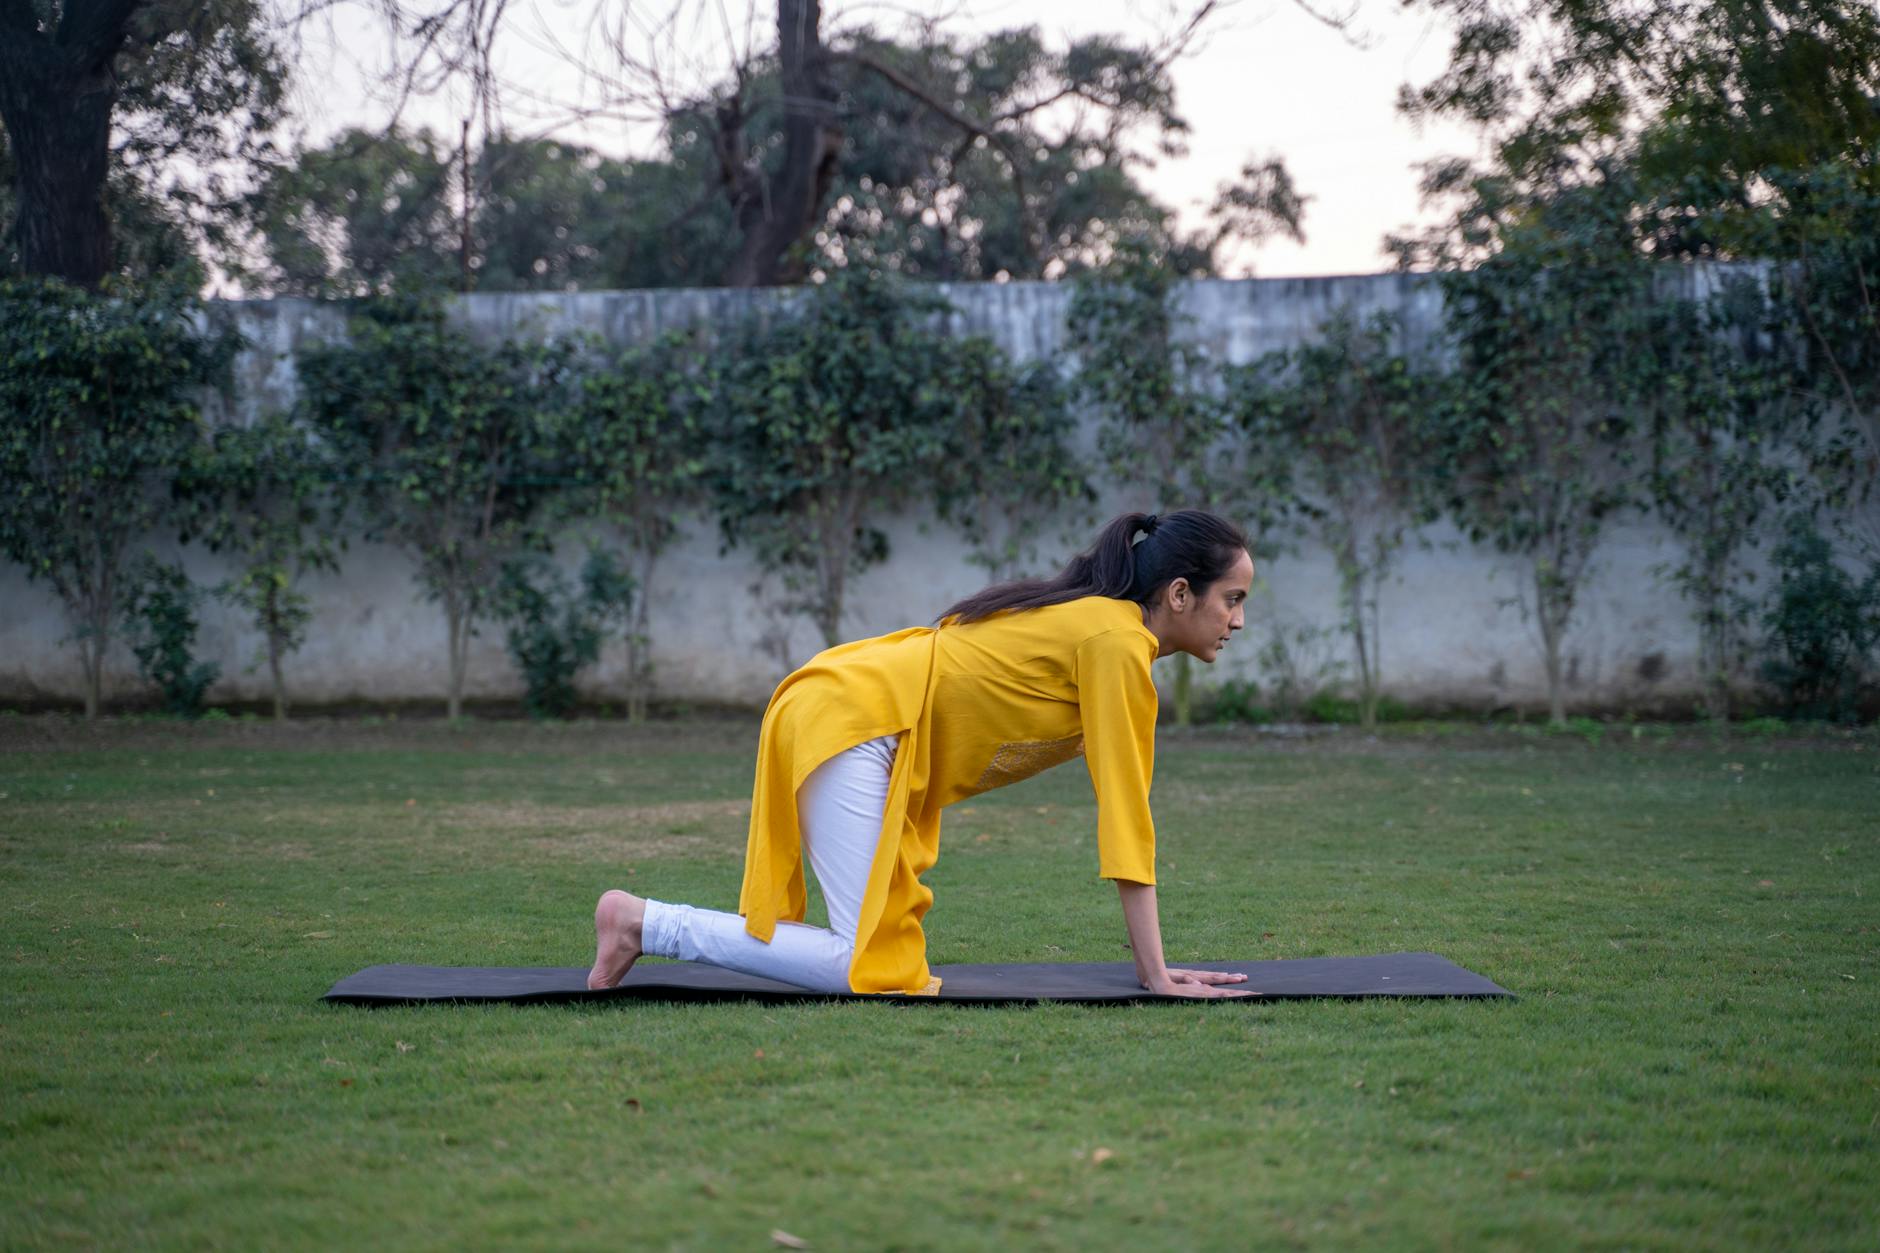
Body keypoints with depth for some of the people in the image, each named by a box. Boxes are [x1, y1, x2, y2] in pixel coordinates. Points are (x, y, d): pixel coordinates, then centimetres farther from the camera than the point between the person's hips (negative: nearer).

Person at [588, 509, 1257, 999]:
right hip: (848, 722, -10)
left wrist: (1153, 961, 15)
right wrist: (1153, 974, -12)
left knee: (893, 952, 4)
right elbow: (1125, 808, -16)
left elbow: (1120, 803, 16)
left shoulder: (1099, 624, 15)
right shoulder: (1118, 640, -14)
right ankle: (644, 922, -7)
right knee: (866, 966, -16)